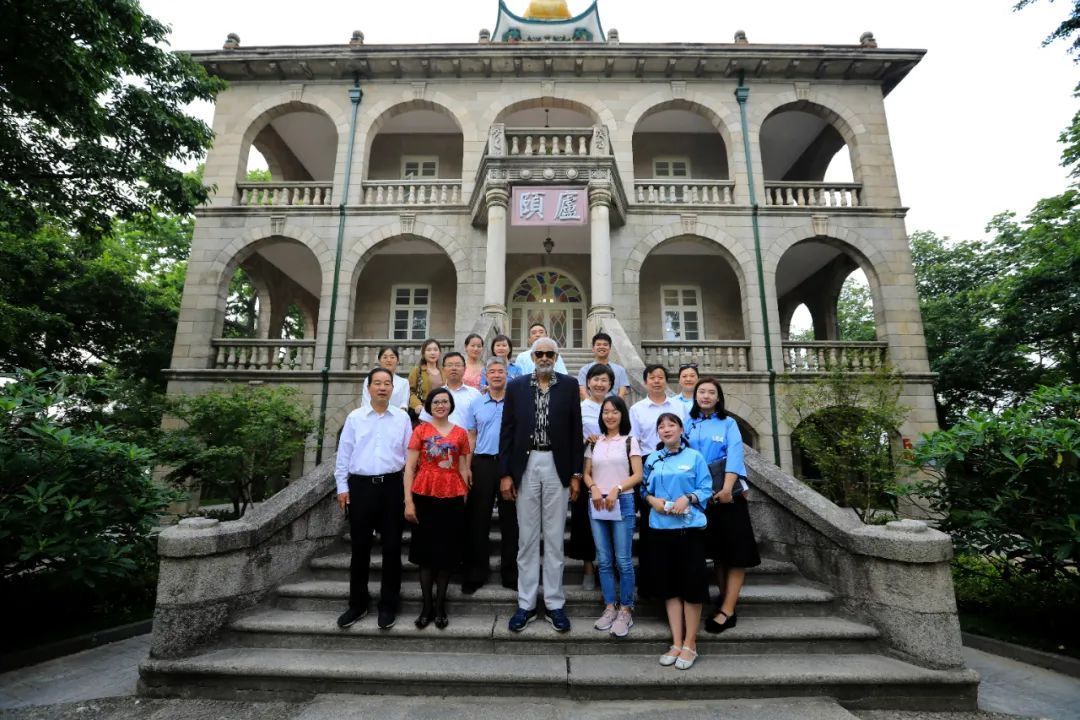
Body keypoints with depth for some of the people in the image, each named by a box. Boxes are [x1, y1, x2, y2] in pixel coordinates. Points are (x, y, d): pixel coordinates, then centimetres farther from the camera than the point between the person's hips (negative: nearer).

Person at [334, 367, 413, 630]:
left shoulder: (402, 418, 3)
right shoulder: (354, 418, 4)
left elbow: (410, 454, 4)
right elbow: (343, 454, 6)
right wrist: (342, 486, 1)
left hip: (392, 486, 0)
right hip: (360, 486, 0)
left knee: (392, 547, 6)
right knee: (360, 547, 10)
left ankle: (388, 606, 21)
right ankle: (357, 604, 26)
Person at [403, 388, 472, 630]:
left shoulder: (460, 433, 6)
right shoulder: (420, 431, 1)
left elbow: (463, 469, 8)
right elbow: (409, 467, -2)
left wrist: (465, 497, 1)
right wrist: (408, 501, -9)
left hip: (452, 498, 1)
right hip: (424, 497, -1)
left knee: (446, 553, 8)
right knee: (426, 552, 8)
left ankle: (440, 605, 21)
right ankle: (427, 605, 20)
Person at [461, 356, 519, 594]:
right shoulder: (476, 405, 8)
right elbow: (471, 438, 9)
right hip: (483, 464, 1)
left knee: (510, 521, 6)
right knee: (477, 521, 6)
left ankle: (511, 574, 19)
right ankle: (474, 575, 19)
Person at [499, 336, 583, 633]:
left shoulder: (569, 385, 2)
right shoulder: (516, 386, 3)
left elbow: (576, 431, 2)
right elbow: (507, 432, 2)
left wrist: (576, 474, -1)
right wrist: (505, 473, -2)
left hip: (557, 466, 0)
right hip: (525, 466, 1)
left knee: (554, 537, 8)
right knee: (526, 538, 9)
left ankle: (554, 604, 22)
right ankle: (526, 604, 22)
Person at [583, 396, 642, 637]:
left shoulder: (630, 441, 2)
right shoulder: (594, 443, 11)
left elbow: (638, 475, -3)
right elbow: (586, 474, 11)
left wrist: (616, 489, -16)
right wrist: (594, 488, -10)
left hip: (622, 503, -3)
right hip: (596, 504, 3)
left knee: (623, 560, -1)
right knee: (604, 561, 8)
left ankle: (626, 610, 11)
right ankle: (609, 608, 19)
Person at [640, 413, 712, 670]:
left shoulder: (695, 457, 0)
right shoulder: (652, 459, 11)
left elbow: (706, 489, -3)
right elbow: (644, 488, 12)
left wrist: (688, 498, -19)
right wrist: (652, 500, -8)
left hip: (690, 527, -3)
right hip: (661, 528, 4)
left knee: (691, 584, 1)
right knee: (669, 586, 9)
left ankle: (690, 644, 17)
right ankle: (676, 643, 19)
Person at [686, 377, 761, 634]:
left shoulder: (728, 423, 0)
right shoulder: (689, 423, 8)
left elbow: (734, 454, -12)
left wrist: (727, 487, -25)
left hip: (728, 492, -3)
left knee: (736, 550, -4)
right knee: (716, 550, 10)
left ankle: (727, 611, 0)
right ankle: (725, 603, 20)